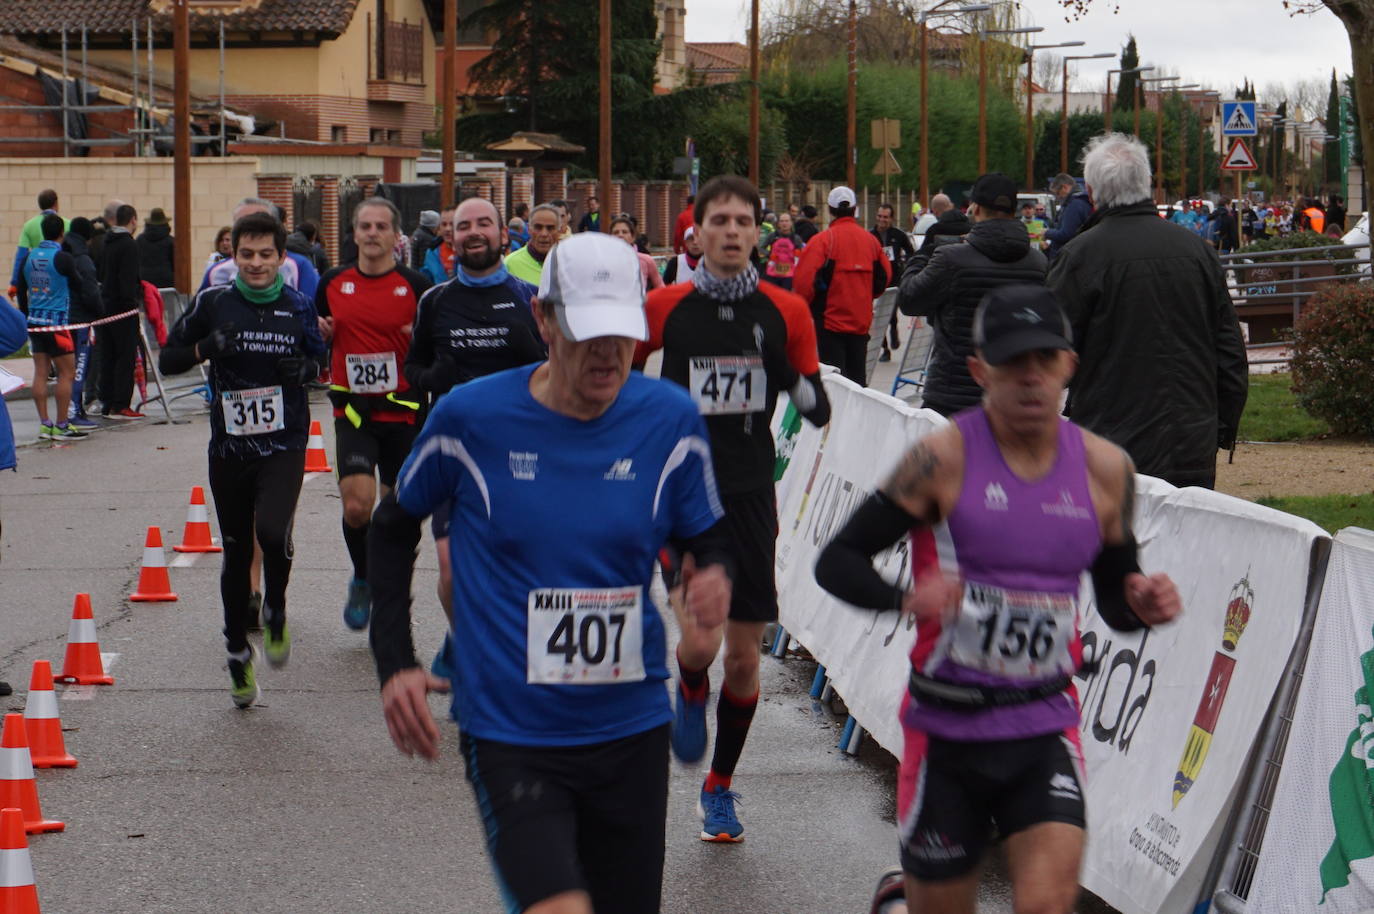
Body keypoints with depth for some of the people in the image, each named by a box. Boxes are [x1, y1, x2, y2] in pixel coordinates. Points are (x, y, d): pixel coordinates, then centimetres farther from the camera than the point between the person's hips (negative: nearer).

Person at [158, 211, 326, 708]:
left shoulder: (298, 307, 0)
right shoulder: (213, 303, -2)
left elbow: (319, 358, 16)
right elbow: (168, 359, 3)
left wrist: (305, 368, -7)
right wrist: (206, 347, -16)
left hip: (284, 444, -1)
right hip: (229, 446, 1)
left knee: (272, 532, -25)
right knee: (236, 554, 10)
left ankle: (275, 612, 4)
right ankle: (238, 653, 28)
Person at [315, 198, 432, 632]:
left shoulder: (416, 285, -2)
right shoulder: (332, 284, 6)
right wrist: (320, 334, -3)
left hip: (403, 411, -1)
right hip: (353, 411, 1)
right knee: (356, 504, -15)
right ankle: (362, 580, 12)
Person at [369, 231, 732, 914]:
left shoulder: (669, 420, -3)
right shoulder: (471, 417, -9)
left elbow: (703, 538, 11)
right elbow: (394, 526, 7)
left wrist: (714, 575, -14)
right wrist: (394, 664, 0)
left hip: (630, 731, 4)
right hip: (509, 735, -3)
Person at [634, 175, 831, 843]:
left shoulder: (786, 312, 2)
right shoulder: (666, 306, -2)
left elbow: (819, 411, 6)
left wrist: (801, 386, -14)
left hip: (751, 495, 2)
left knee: (744, 656, 6)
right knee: (699, 641, -18)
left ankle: (719, 788, 25)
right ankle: (689, 694, 19)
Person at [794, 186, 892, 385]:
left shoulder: (823, 240, -13)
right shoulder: (870, 240, 5)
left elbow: (804, 280, -17)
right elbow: (885, 276, 15)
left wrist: (805, 303, 3)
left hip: (831, 319, -5)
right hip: (861, 321, 5)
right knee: (857, 378, 14)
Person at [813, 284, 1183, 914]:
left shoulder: (1105, 468, 3)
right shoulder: (944, 458, -9)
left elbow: (1114, 599, 15)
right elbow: (837, 561, -10)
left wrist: (1143, 607, -9)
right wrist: (905, 598, -29)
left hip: (1044, 729, 2)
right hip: (946, 727, -2)